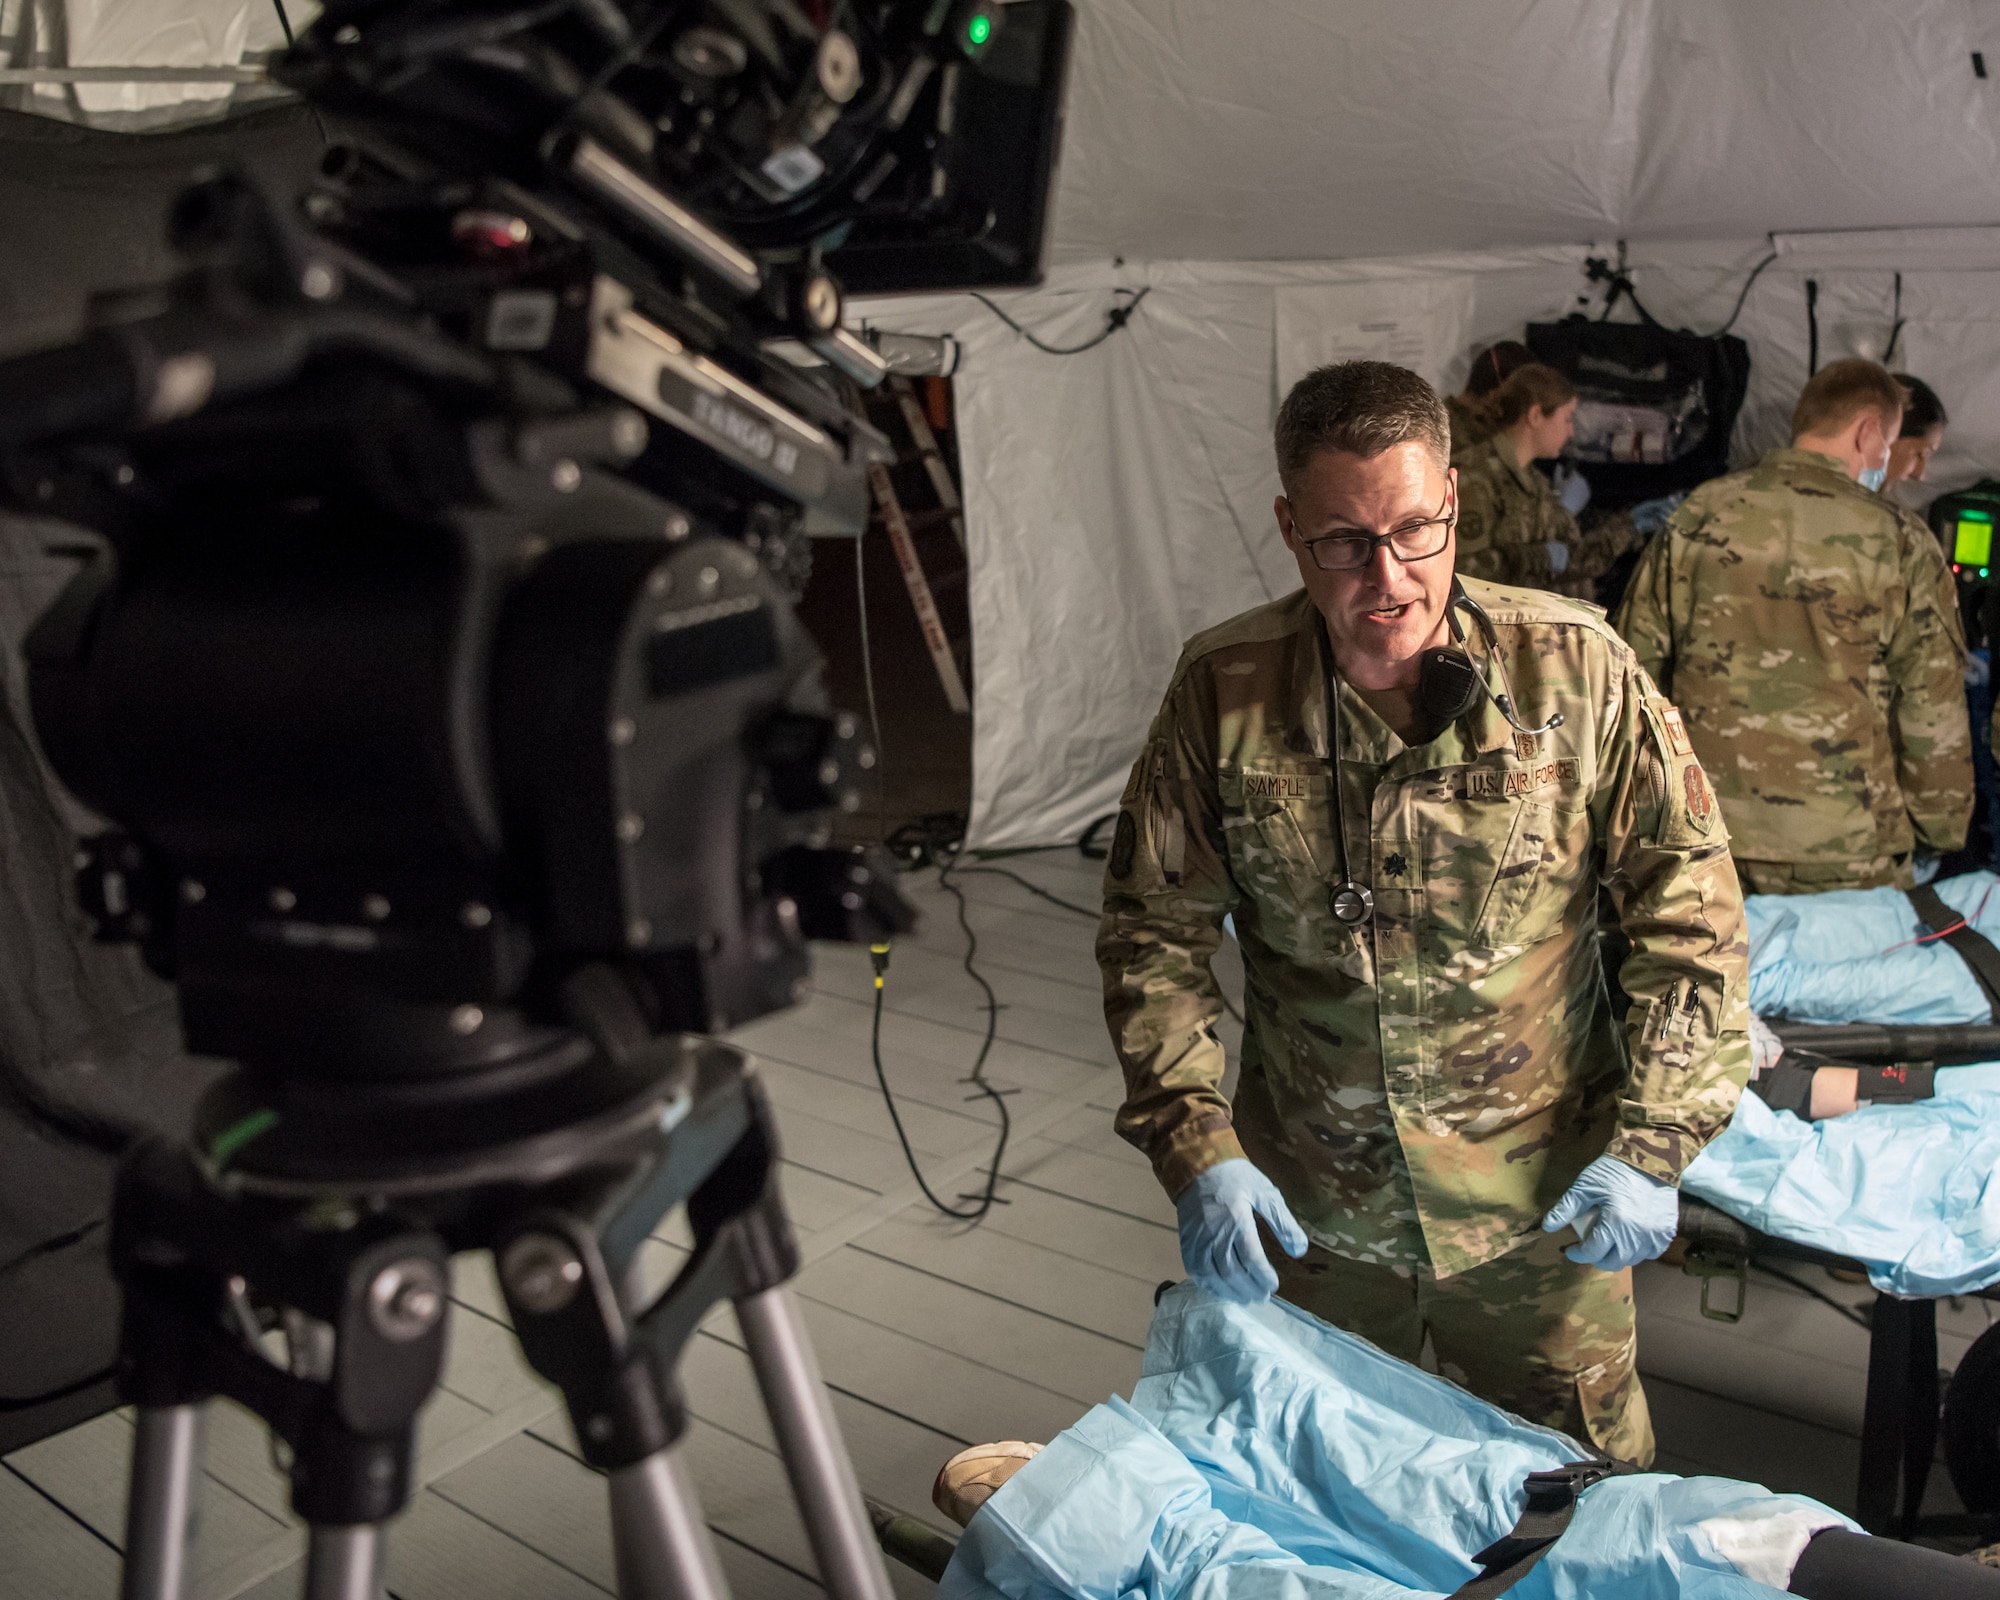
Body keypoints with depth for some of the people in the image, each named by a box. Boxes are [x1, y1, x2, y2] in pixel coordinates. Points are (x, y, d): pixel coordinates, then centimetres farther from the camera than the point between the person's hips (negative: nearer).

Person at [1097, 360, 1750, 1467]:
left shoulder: (1576, 670, -13)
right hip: (1309, 1219, 1)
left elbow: (1689, 908, -5)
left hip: (1539, 1210, -1)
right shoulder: (1221, 692, -11)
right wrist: (1196, 1151, -12)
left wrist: (1651, 1143, -10)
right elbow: (1152, 932, -4)